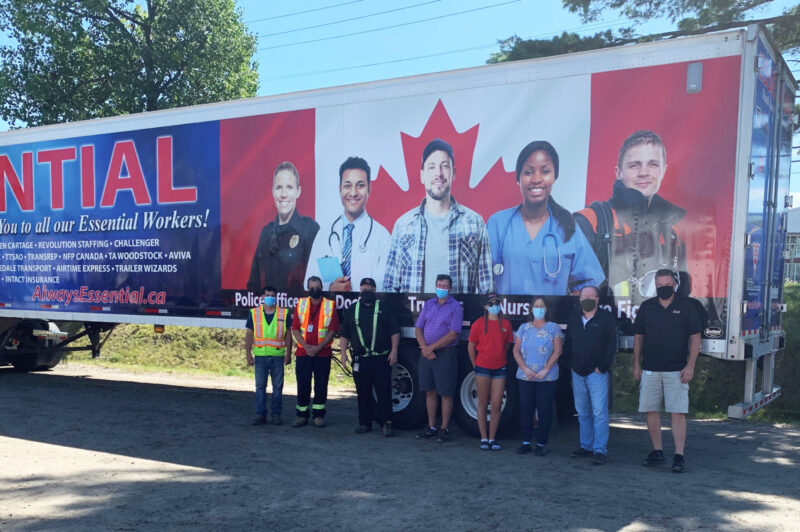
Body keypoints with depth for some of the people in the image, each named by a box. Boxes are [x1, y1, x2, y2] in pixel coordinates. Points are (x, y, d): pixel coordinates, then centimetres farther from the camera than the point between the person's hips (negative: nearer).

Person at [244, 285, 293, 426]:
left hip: (278, 355, 0)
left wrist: (288, 353, -1)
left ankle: (276, 414, 13)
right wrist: (248, 354, -2)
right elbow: (249, 335, 6)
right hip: (260, 355, 0)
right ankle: (260, 414, 11)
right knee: (260, 386, 4)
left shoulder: (284, 313, 5)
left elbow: (288, 334, 6)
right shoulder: (254, 313, 6)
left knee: (277, 386, 4)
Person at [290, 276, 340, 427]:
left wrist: (318, 347, -12)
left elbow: (332, 331, -3)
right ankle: (302, 415, 12)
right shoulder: (300, 304, 7)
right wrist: (306, 347, -9)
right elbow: (295, 329, 3)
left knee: (321, 385, 2)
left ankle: (318, 415, 13)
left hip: (323, 353, -1)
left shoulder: (330, 305, 2)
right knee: (303, 385, 2)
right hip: (303, 352, 1)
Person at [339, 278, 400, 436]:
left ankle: (386, 423, 0)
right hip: (360, 359, 3)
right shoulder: (353, 310, 14)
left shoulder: (384, 309, 8)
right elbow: (344, 334, 14)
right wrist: (343, 352, 4)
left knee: (384, 391, -5)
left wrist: (394, 350, -6)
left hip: (381, 358, -2)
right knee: (362, 392, 7)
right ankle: (364, 423, 17)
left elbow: (395, 331, 4)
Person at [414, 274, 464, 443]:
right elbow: (418, 328, 9)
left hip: (446, 354, -5)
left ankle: (444, 429, 9)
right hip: (427, 354, 5)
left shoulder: (455, 307, -5)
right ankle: (431, 427, 19)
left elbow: (453, 334, -13)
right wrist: (424, 348, -7)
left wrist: (431, 347, -13)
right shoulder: (428, 304, 12)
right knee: (430, 392, 10)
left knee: (446, 394, 0)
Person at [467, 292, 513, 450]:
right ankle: (484, 438, 13)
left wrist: (499, 359, 9)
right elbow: (471, 346, 3)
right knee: (483, 404, 6)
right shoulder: (479, 323, -2)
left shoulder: (506, 324, 4)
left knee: (496, 405, 1)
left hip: (499, 369, 2)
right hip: (482, 368, -2)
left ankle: (492, 438, 12)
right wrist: (476, 366, 4)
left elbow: (507, 345, 13)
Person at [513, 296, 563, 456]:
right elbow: (516, 350, 7)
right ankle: (526, 442, 13)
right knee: (525, 409, 4)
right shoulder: (523, 328, 12)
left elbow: (557, 351, -3)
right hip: (525, 377, 2)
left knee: (544, 410, -1)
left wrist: (545, 370, -13)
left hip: (547, 377, -2)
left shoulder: (553, 328, 4)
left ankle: (541, 444, 8)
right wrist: (525, 368, -7)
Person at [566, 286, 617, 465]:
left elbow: (612, 345, -6)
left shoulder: (606, 318, -3)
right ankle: (586, 446, 18)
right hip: (578, 373, 5)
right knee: (583, 413, 10)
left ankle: (600, 450, -4)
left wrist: (602, 367, -10)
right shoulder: (573, 318, 12)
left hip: (597, 373, -5)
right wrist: (571, 365, 10)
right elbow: (568, 343, 18)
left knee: (599, 413, -7)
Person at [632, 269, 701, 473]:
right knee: (651, 410, 6)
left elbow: (695, 337, 0)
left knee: (678, 412, -5)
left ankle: (679, 456, 1)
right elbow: (638, 337, 13)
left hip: (677, 370, -3)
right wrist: (636, 364, 9)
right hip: (649, 370, 3)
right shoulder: (646, 307, 8)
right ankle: (657, 452, 18)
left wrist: (690, 365, -7)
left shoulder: (686, 305, 1)